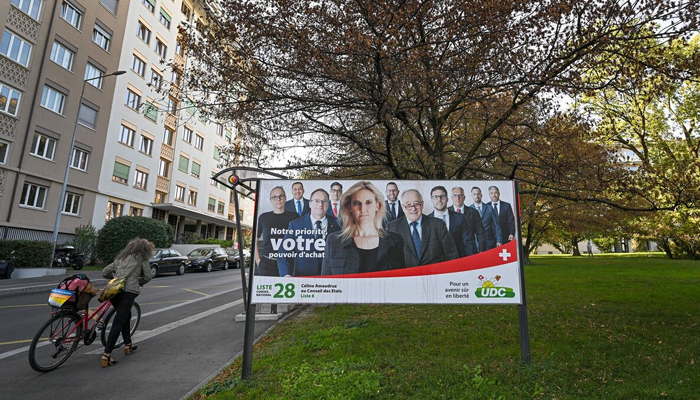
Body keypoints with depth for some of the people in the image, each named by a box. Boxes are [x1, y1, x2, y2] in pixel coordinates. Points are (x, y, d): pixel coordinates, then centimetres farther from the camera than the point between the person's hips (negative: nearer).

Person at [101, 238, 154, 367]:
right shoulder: (142, 259, 8)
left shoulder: (121, 257, 24)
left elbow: (105, 272, 23)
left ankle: (128, 344, 32)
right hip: (128, 292, -6)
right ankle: (107, 355, -9)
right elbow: (148, 277, 6)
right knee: (118, 323, -5)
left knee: (126, 316, 24)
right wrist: (138, 282, 25)